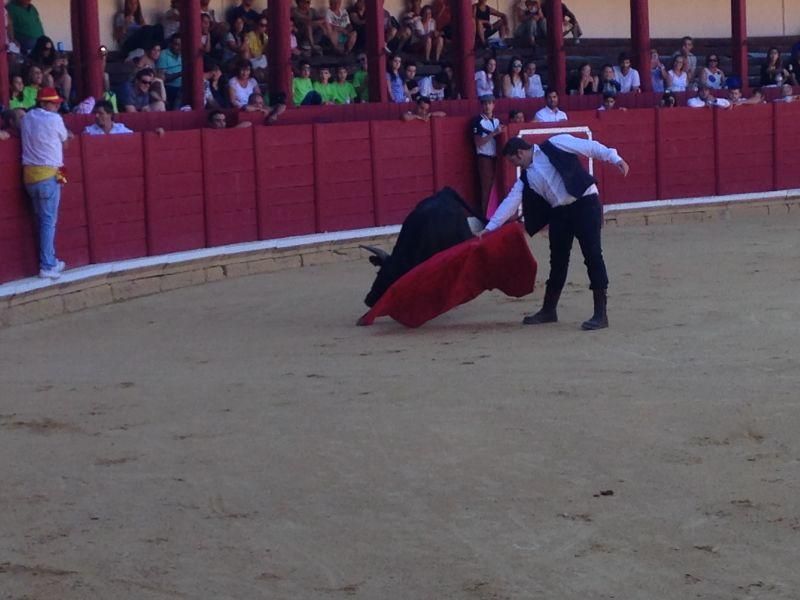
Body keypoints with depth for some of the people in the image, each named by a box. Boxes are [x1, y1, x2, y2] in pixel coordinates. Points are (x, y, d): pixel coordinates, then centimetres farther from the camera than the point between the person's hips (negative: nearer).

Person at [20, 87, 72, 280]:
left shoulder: (27, 119, 10)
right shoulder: (54, 119, -8)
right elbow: (65, 138, 6)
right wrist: (67, 135, 29)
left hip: (29, 175, 7)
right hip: (48, 175, -6)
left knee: (43, 219, 15)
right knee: (49, 221, -3)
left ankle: (50, 261, 19)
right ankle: (47, 266, -4)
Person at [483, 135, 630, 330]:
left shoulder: (554, 146, -4)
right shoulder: (526, 178, 13)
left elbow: (590, 147, -8)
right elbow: (510, 202, 10)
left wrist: (614, 158, -18)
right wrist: (490, 228, 5)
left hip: (585, 202, -7)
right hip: (559, 213, 7)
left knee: (592, 255, -11)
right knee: (558, 261, 14)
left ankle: (600, 314, -12)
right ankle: (549, 310, 27)